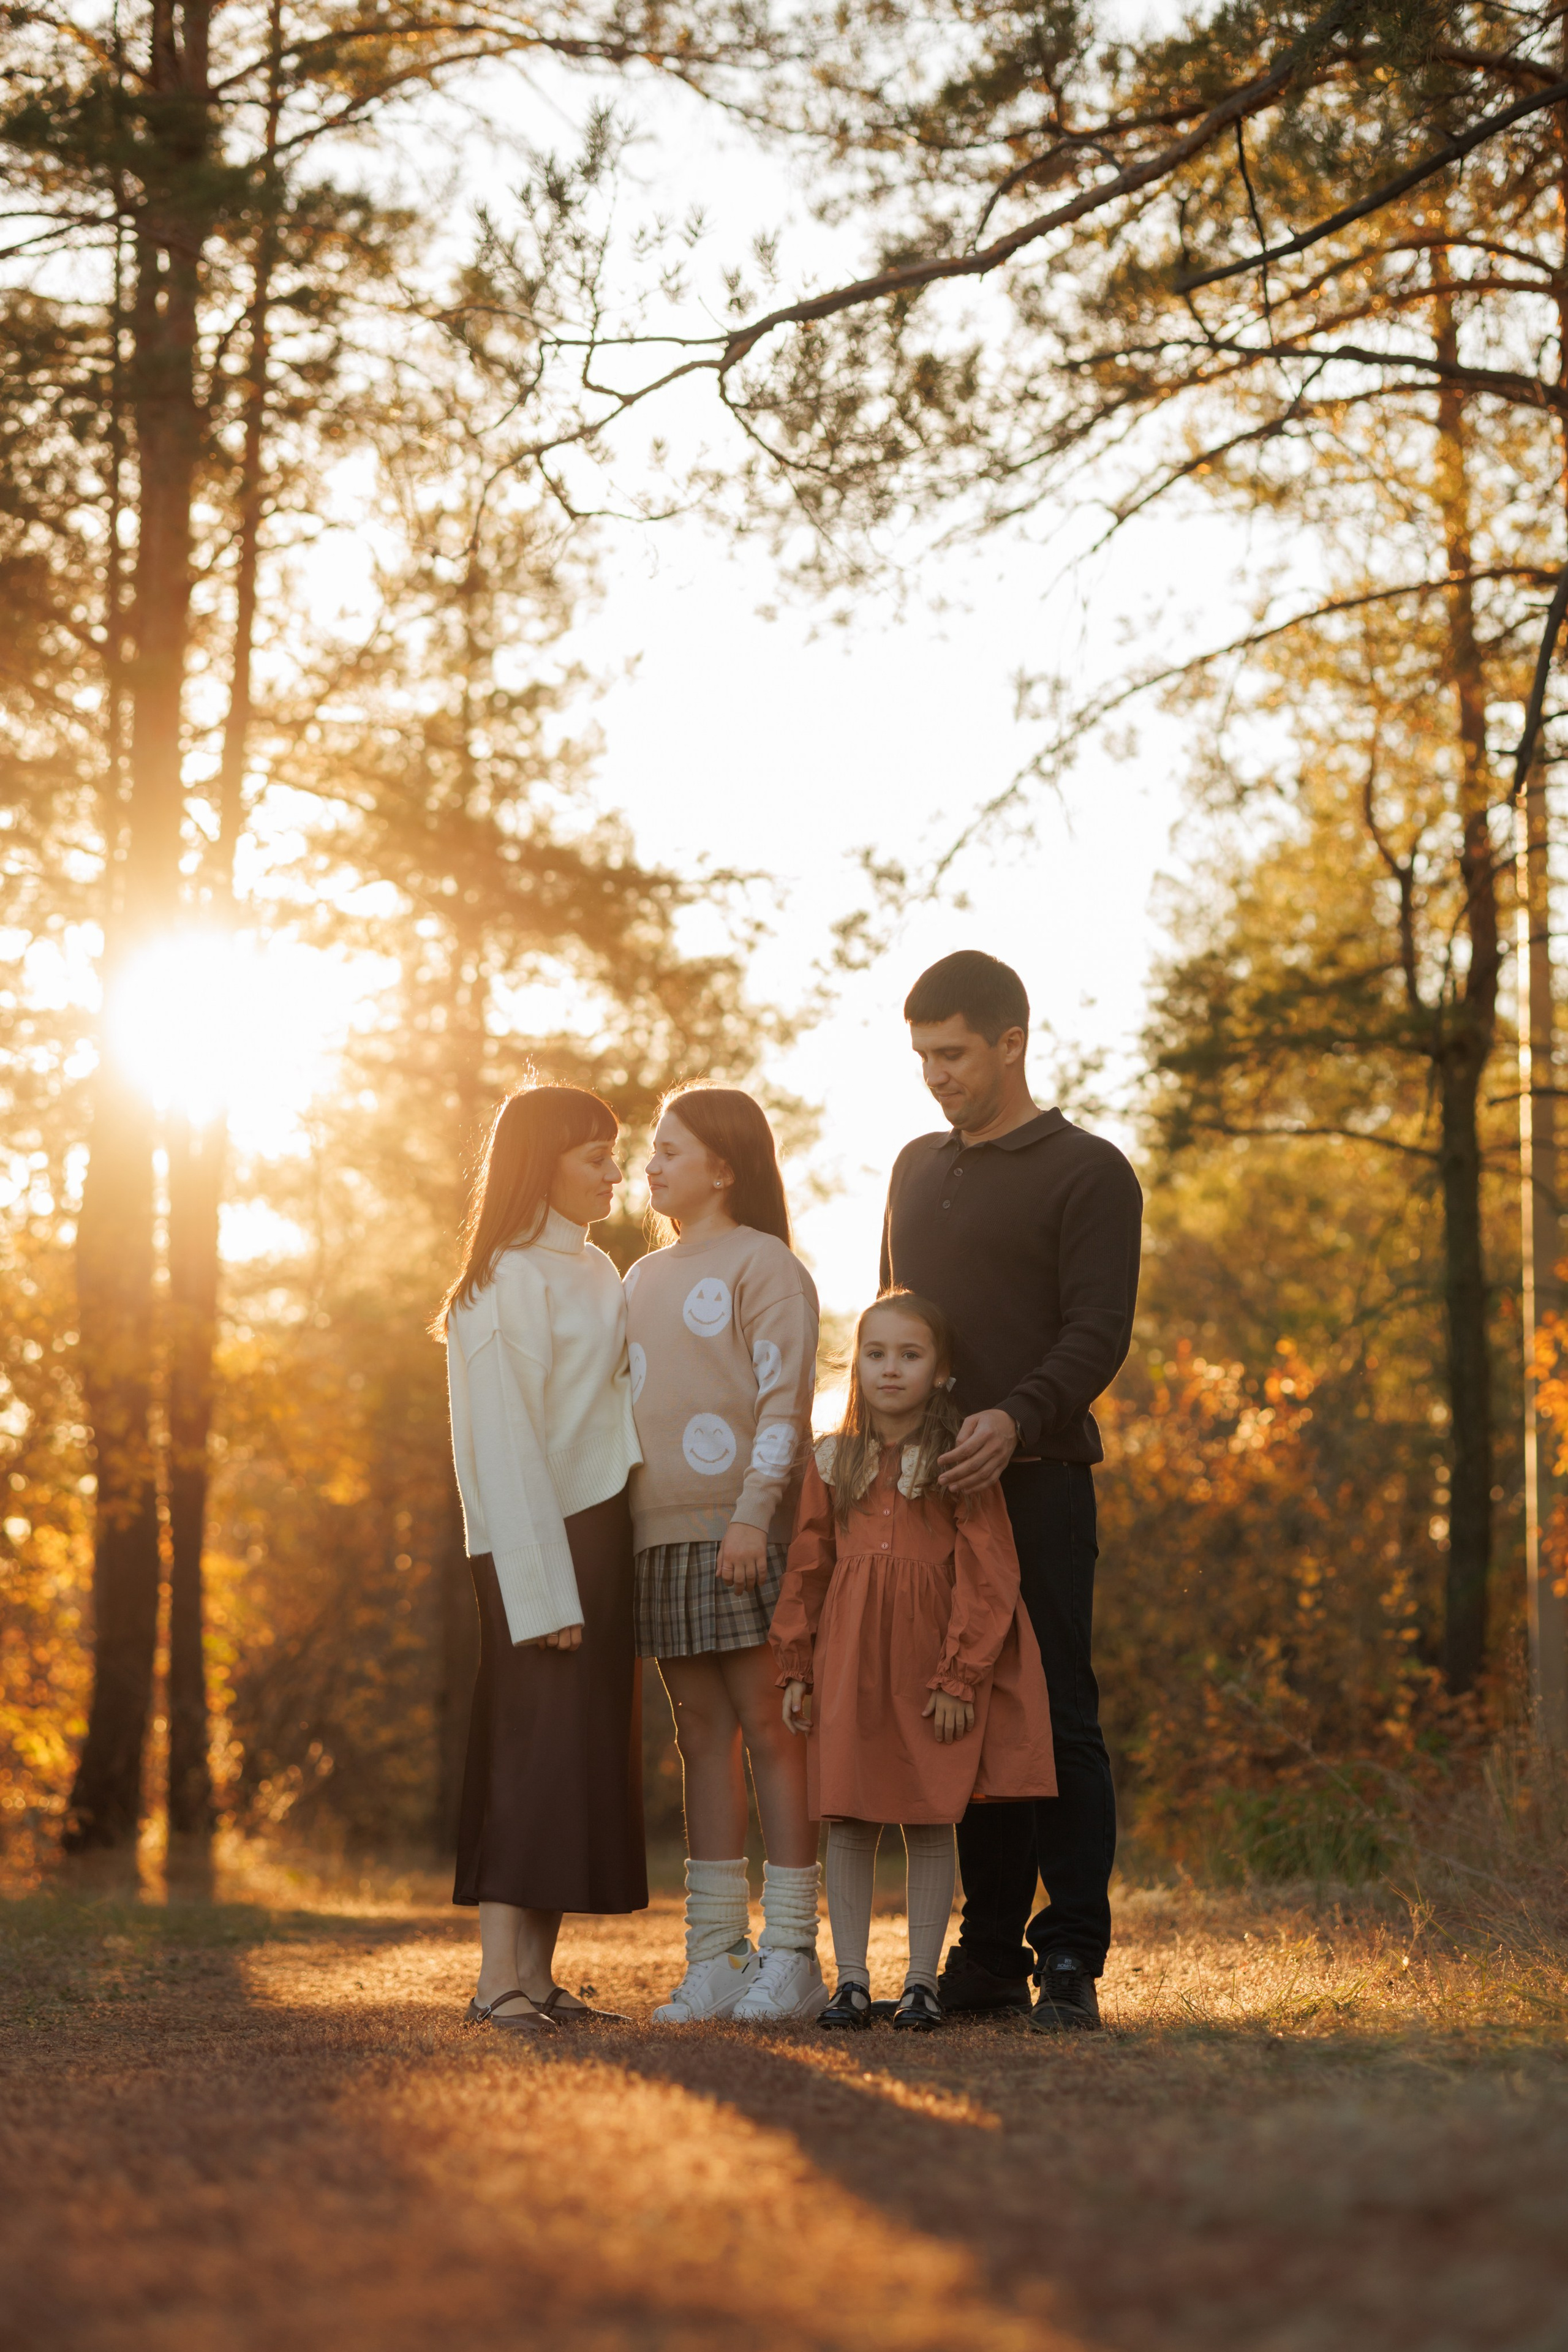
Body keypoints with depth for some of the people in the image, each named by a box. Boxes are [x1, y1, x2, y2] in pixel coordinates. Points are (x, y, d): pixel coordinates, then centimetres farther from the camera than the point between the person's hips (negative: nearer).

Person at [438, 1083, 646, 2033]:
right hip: (541, 1540, -9)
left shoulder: (596, 1274, 17)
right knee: (539, 1741, -10)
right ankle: (500, 1975, -9)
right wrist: (545, 1590, -19)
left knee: (586, 1747, 7)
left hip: (602, 1529, 9)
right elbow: (506, 1446, -15)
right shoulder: (512, 1281, -10)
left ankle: (537, 1970, 10)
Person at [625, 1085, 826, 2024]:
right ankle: (715, 1957, 7)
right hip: (662, 1533, 7)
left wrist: (754, 1515, -19)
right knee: (703, 1734, 6)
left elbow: (784, 1401, -9)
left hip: (742, 1531, -7)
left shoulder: (763, 1264, -2)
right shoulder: (643, 1280, 20)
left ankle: (791, 1956, -3)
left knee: (768, 1728, -6)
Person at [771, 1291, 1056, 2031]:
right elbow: (807, 1569, 11)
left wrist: (959, 1678, -10)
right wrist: (797, 1668, 6)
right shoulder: (833, 1463, 7)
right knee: (846, 1818, 3)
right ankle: (850, 1980, 10)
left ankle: (921, 1980, 10)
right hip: (849, 1661, 3)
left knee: (930, 1821, 2)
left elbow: (985, 1577, -5)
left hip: (930, 1665, -3)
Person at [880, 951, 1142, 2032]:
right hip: (926, 1490, 6)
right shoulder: (917, 1169, 21)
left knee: (1058, 1717, -5)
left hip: (1035, 1483, -6)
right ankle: (989, 1954, 10)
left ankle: (1070, 1960, -3)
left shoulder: (1087, 1172, 0)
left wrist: (1016, 1419, -27)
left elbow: (1099, 1333, -10)